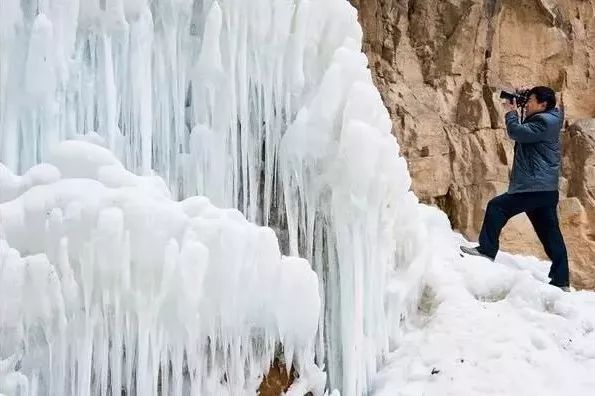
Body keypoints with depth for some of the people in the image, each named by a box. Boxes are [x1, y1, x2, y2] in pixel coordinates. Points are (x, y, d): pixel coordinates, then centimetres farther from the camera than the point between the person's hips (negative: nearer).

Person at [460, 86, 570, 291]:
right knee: (550, 235, 9)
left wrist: (511, 113, -1)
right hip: (545, 189, 10)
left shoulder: (544, 121, -10)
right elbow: (522, 133, 28)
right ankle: (561, 281, 10)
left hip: (535, 187, -10)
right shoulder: (545, 121, 21)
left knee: (497, 207, -7)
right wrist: (515, 113, 16)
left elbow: (517, 133, -17)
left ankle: (487, 250, -5)